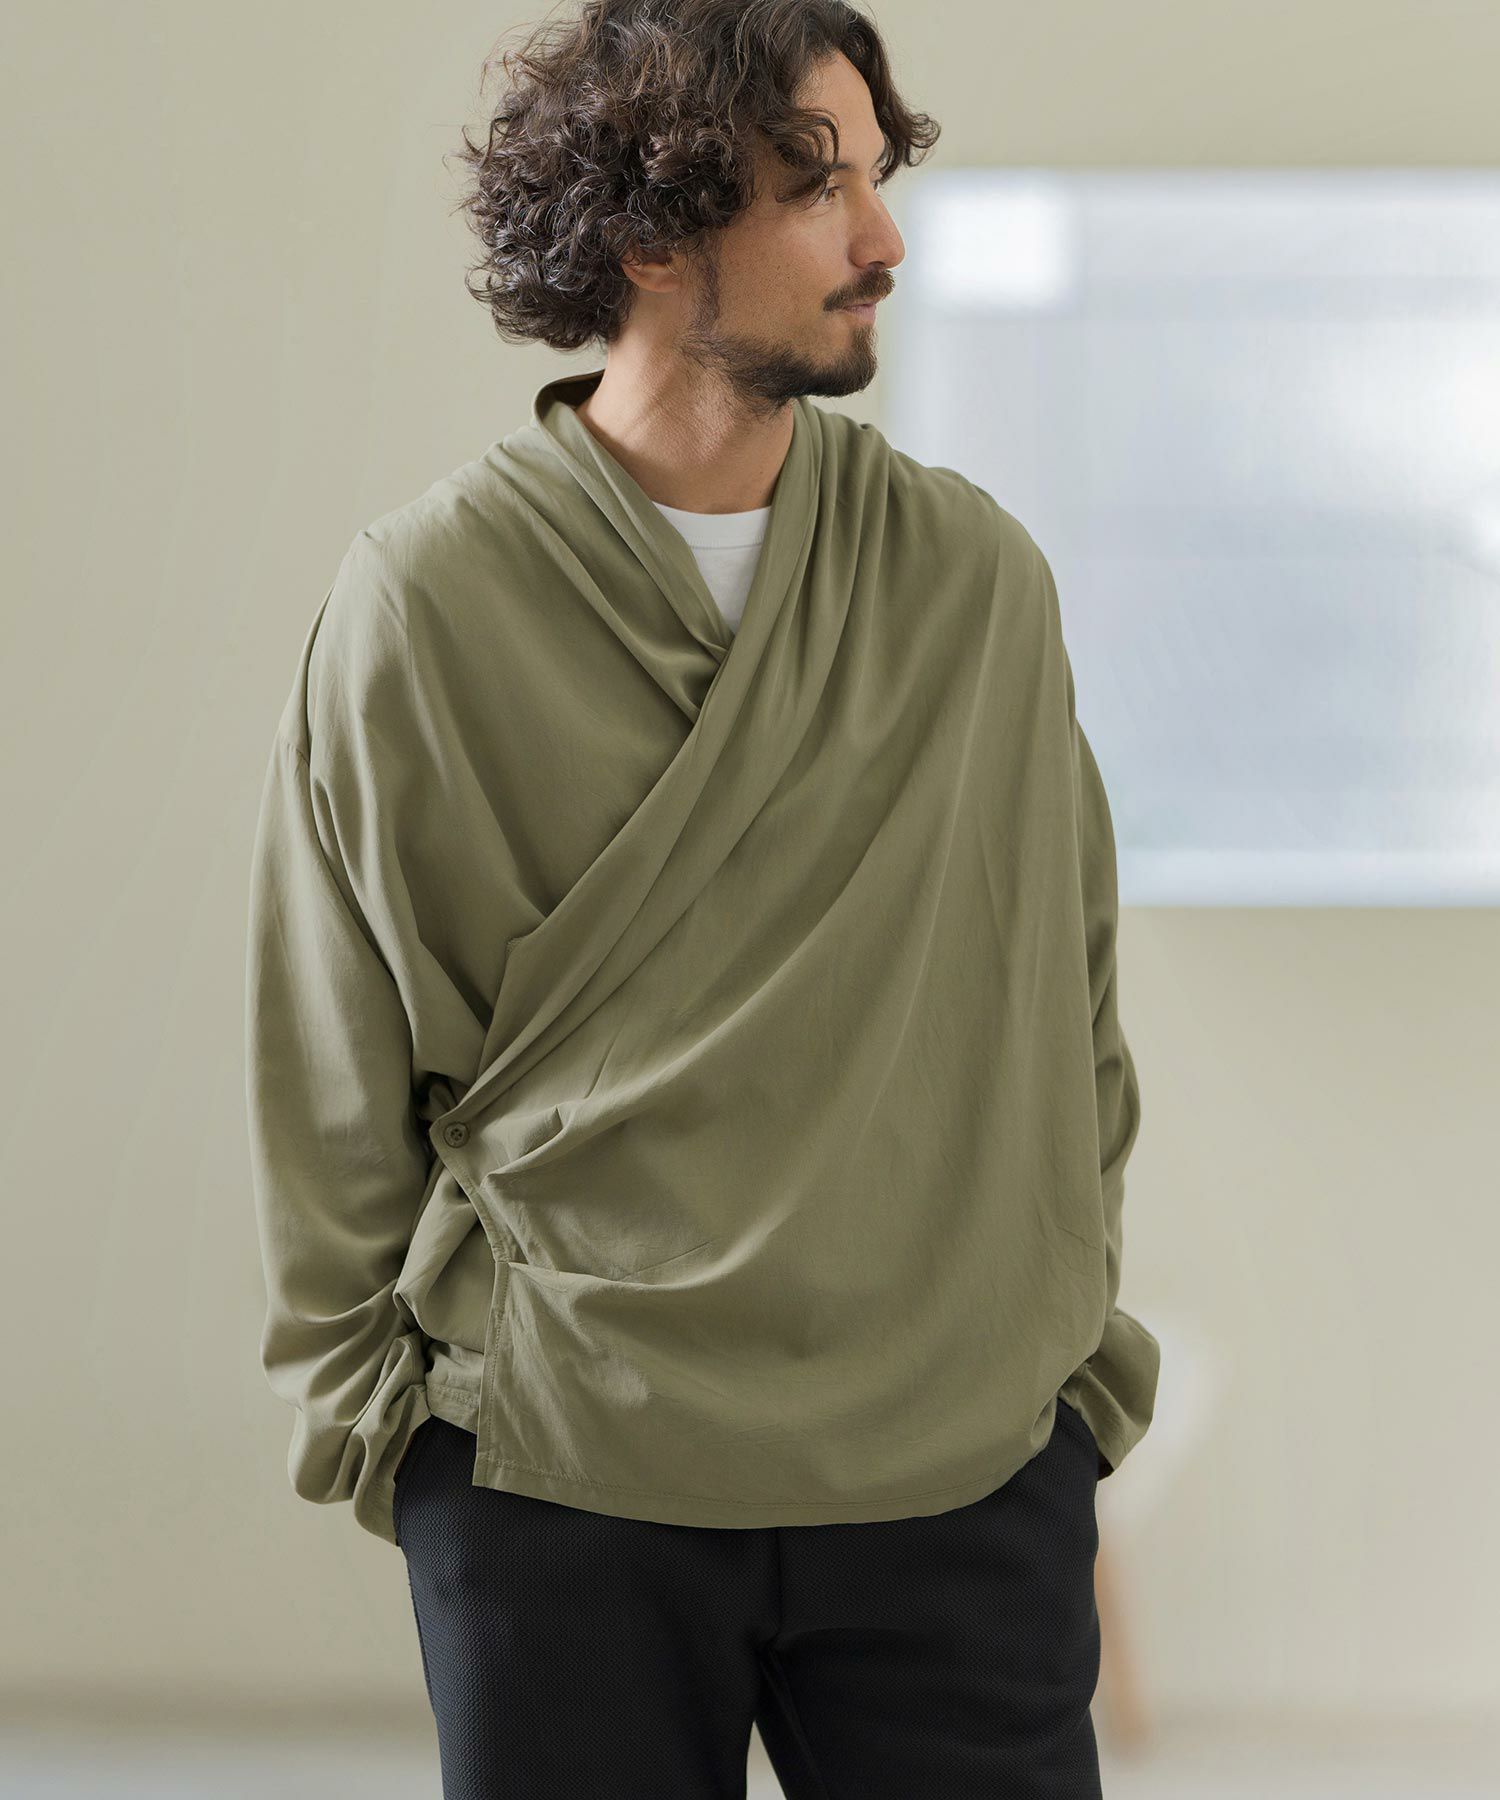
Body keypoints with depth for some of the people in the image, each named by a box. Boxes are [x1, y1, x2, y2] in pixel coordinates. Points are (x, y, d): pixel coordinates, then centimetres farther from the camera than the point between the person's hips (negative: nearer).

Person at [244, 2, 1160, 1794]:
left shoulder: (976, 578, 3)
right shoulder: (423, 601, -4)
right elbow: (330, 1071, 3)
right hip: (554, 1479, -2)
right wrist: (366, 1400, 4)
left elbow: (1067, 1004, 11)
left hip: (964, 1478, 2)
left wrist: (1072, 1347, 8)